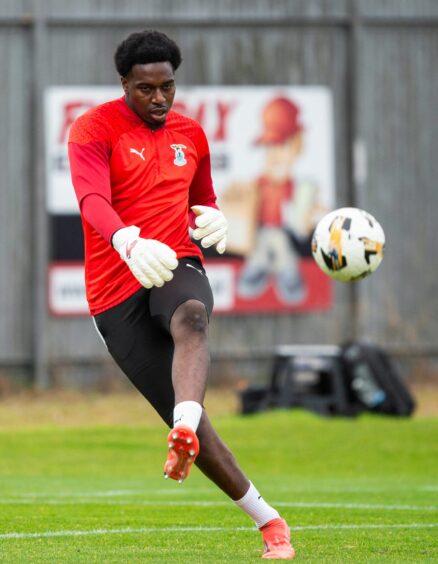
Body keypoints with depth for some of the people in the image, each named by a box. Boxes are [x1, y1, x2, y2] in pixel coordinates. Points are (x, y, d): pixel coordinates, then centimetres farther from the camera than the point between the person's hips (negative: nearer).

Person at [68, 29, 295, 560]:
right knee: (178, 411, -8)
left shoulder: (190, 134, 15)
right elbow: (93, 200, -20)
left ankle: (185, 434, -60)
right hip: (116, 289, -2)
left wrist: (213, 219, 4)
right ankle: (267, 519, 2)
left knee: (191, 318, -37)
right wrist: (130, 243, -42)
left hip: (177, 265, 3)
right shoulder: (94, 129, -2)